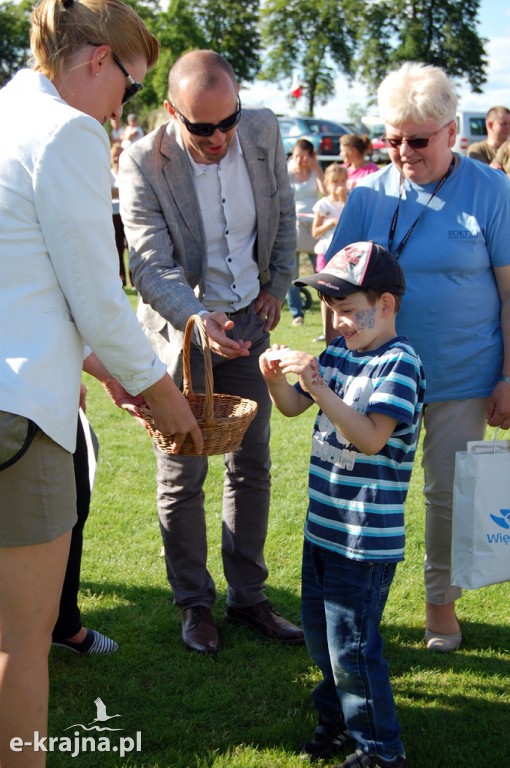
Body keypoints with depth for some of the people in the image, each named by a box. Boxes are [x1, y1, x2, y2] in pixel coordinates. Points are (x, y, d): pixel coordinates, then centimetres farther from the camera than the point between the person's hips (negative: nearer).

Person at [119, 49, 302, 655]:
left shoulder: (263, 132, -8)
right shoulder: (143, 163, -21)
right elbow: (151, 265, -25)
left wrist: (277, 287, 7)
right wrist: (200, 320, -41)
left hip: (248, 321, 4)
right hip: (181, 327, -4)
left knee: (251, 465, 10)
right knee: (182, 476, 2)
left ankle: (247, 596, 25)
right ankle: (195, 603, 21)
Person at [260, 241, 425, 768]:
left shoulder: (399, 363, -17)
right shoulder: (339, 352, 6)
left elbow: (371, 439, -27)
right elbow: (292, 407, 14)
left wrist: (319, 386, -32)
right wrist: (276, 376, -7)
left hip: (367, 537, -8)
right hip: (323, 524, 8)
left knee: (350, 643, 0)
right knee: (318, 631, 20)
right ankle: (338, 717, 41)